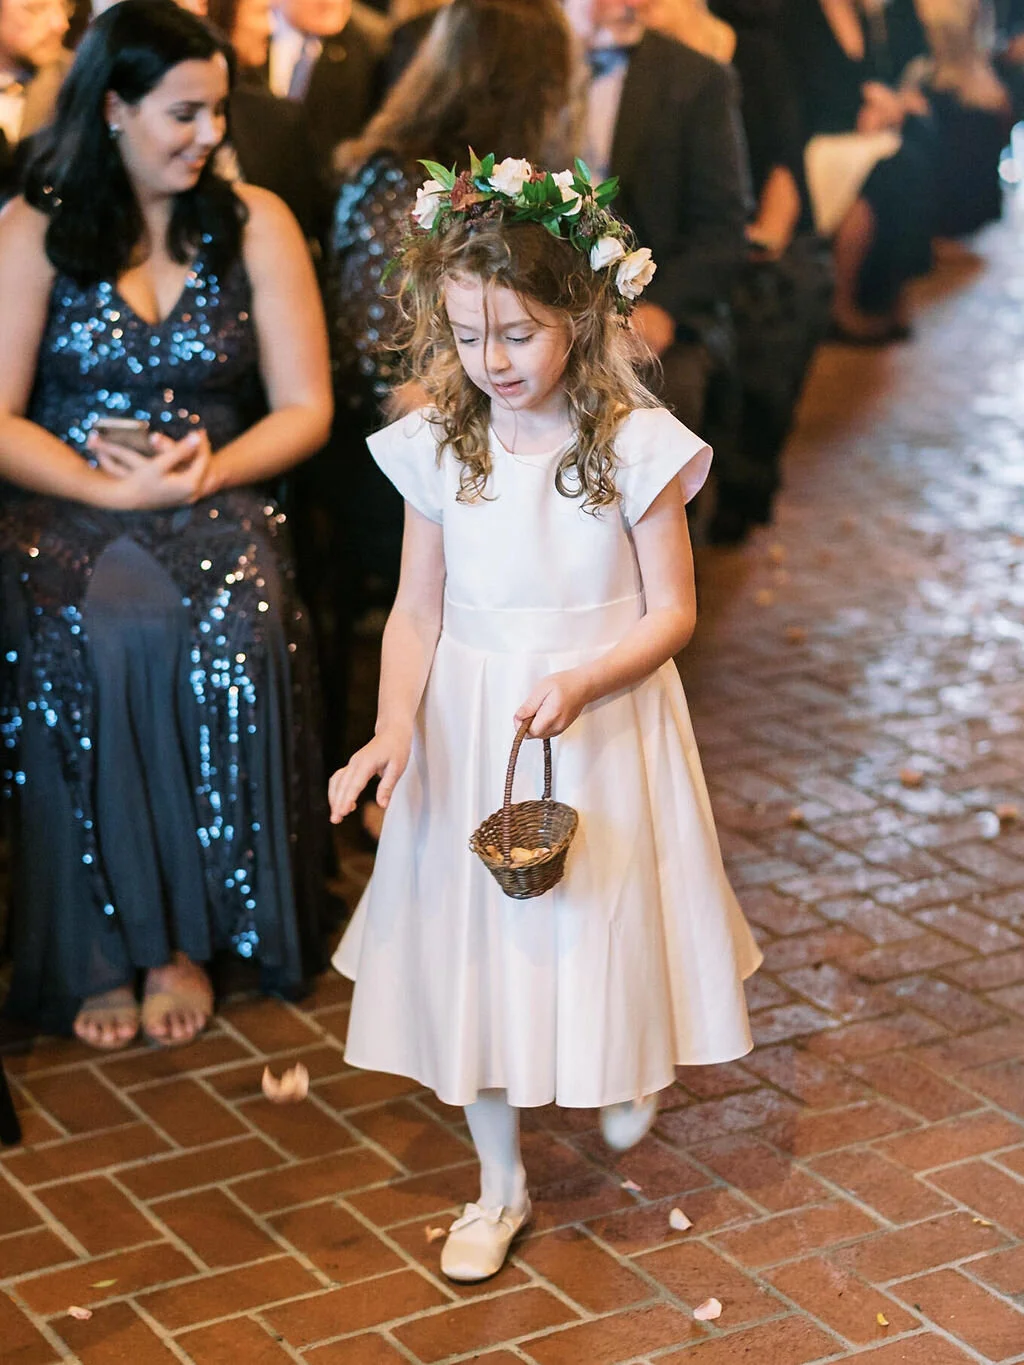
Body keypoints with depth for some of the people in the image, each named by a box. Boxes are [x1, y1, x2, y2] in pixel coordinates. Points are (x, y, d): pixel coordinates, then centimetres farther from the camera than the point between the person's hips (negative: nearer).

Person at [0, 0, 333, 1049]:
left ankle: (185, 936, -16)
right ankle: (94, 948, -19)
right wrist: (110, 486, -18)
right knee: (94, 636, -33)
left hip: (215, 503, 1)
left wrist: (210, 469, -14)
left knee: (230, 629, -31)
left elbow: (304, 409, 4)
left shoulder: (256, 223, 6)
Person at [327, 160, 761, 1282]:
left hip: (606, 722, -2)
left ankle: (624, 1074, 50)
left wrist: (582, 682, -24)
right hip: (467, 729, 2)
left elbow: (672, 612, -7)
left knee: (603, 920, 14)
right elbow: (417, 610, 1)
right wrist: (394, 727, -15)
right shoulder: (434, 449, -5)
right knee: (475, 938, 7)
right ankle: (499, 1186, 24)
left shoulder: (636, 446, -12)